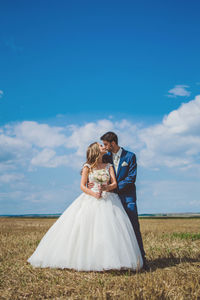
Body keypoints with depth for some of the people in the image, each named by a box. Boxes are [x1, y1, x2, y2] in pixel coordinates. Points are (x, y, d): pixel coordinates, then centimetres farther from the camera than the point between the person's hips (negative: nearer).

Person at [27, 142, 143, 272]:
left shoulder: (109, 166, 13)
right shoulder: (88, 167, 4)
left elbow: (115, 183, 4)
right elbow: (82, 186, 0)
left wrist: (107, 187, -18)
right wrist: (93, 194, -18)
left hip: (107, 200, 2)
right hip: (90, 201, -2)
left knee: (109, 230, -9)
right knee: (85, 230, -9)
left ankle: (107, 261, -4)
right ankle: (84, 260, -1)